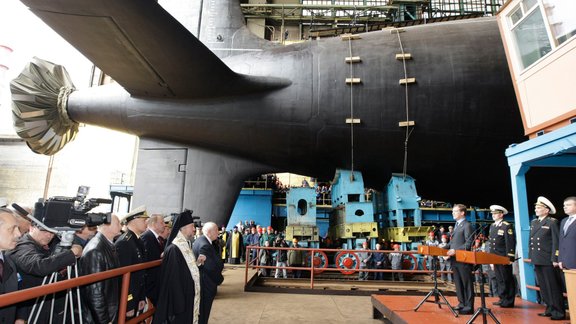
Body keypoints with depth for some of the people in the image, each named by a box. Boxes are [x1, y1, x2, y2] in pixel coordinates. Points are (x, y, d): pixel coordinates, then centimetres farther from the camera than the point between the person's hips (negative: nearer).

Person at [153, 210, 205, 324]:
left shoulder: (185, 245, 7)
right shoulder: (174, 249, -22)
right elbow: (174, 280, -23)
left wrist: (196, 262, 2)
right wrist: (180, 306, -22)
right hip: (180, 302, -9)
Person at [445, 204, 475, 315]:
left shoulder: (467, 225, -10)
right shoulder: (456, 225, 17)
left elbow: (468, 244, -17)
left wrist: (456, 250, -25)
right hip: (455, 259, 9)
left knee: (467, 283, 1)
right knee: (458, 283, 15)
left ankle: (469, 307, 8)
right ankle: (462, 303, 25)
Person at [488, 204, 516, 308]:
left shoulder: (507, 226, -11)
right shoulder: (492, 226, 13)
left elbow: (511, 243, -15)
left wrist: (510, 258, -19)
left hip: (504, 259, -8)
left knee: (507, 280, 2)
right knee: (499, 280, 14)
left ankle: (509, 301, 11)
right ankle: (502, 299, 23)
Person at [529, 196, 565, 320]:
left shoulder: (552, 222, -7)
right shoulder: (533, 222, 13)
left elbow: (556, 242, -12)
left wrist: (555, 259, -16)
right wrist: (531, 256, 13)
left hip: (548, 261, -7)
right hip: (537, 261, 7)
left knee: (553, 287, 2)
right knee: (543, 287, 13)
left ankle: (558, 312, 11)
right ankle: (550, 309, 22)